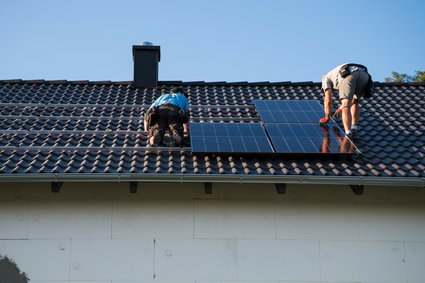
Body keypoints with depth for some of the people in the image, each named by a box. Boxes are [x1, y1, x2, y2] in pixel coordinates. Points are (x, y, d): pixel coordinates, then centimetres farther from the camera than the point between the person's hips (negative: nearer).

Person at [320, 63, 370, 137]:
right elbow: (352, 100, 56)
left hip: (348, 75, -5)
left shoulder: (327, 78, 33)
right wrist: (340, 109, 69)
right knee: (355, 103, 25)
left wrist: (326, 118, 31)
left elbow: (328, 100, 22)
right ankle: (354, 129, 7)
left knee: (346, 105, -8)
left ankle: (348, 135, -27)